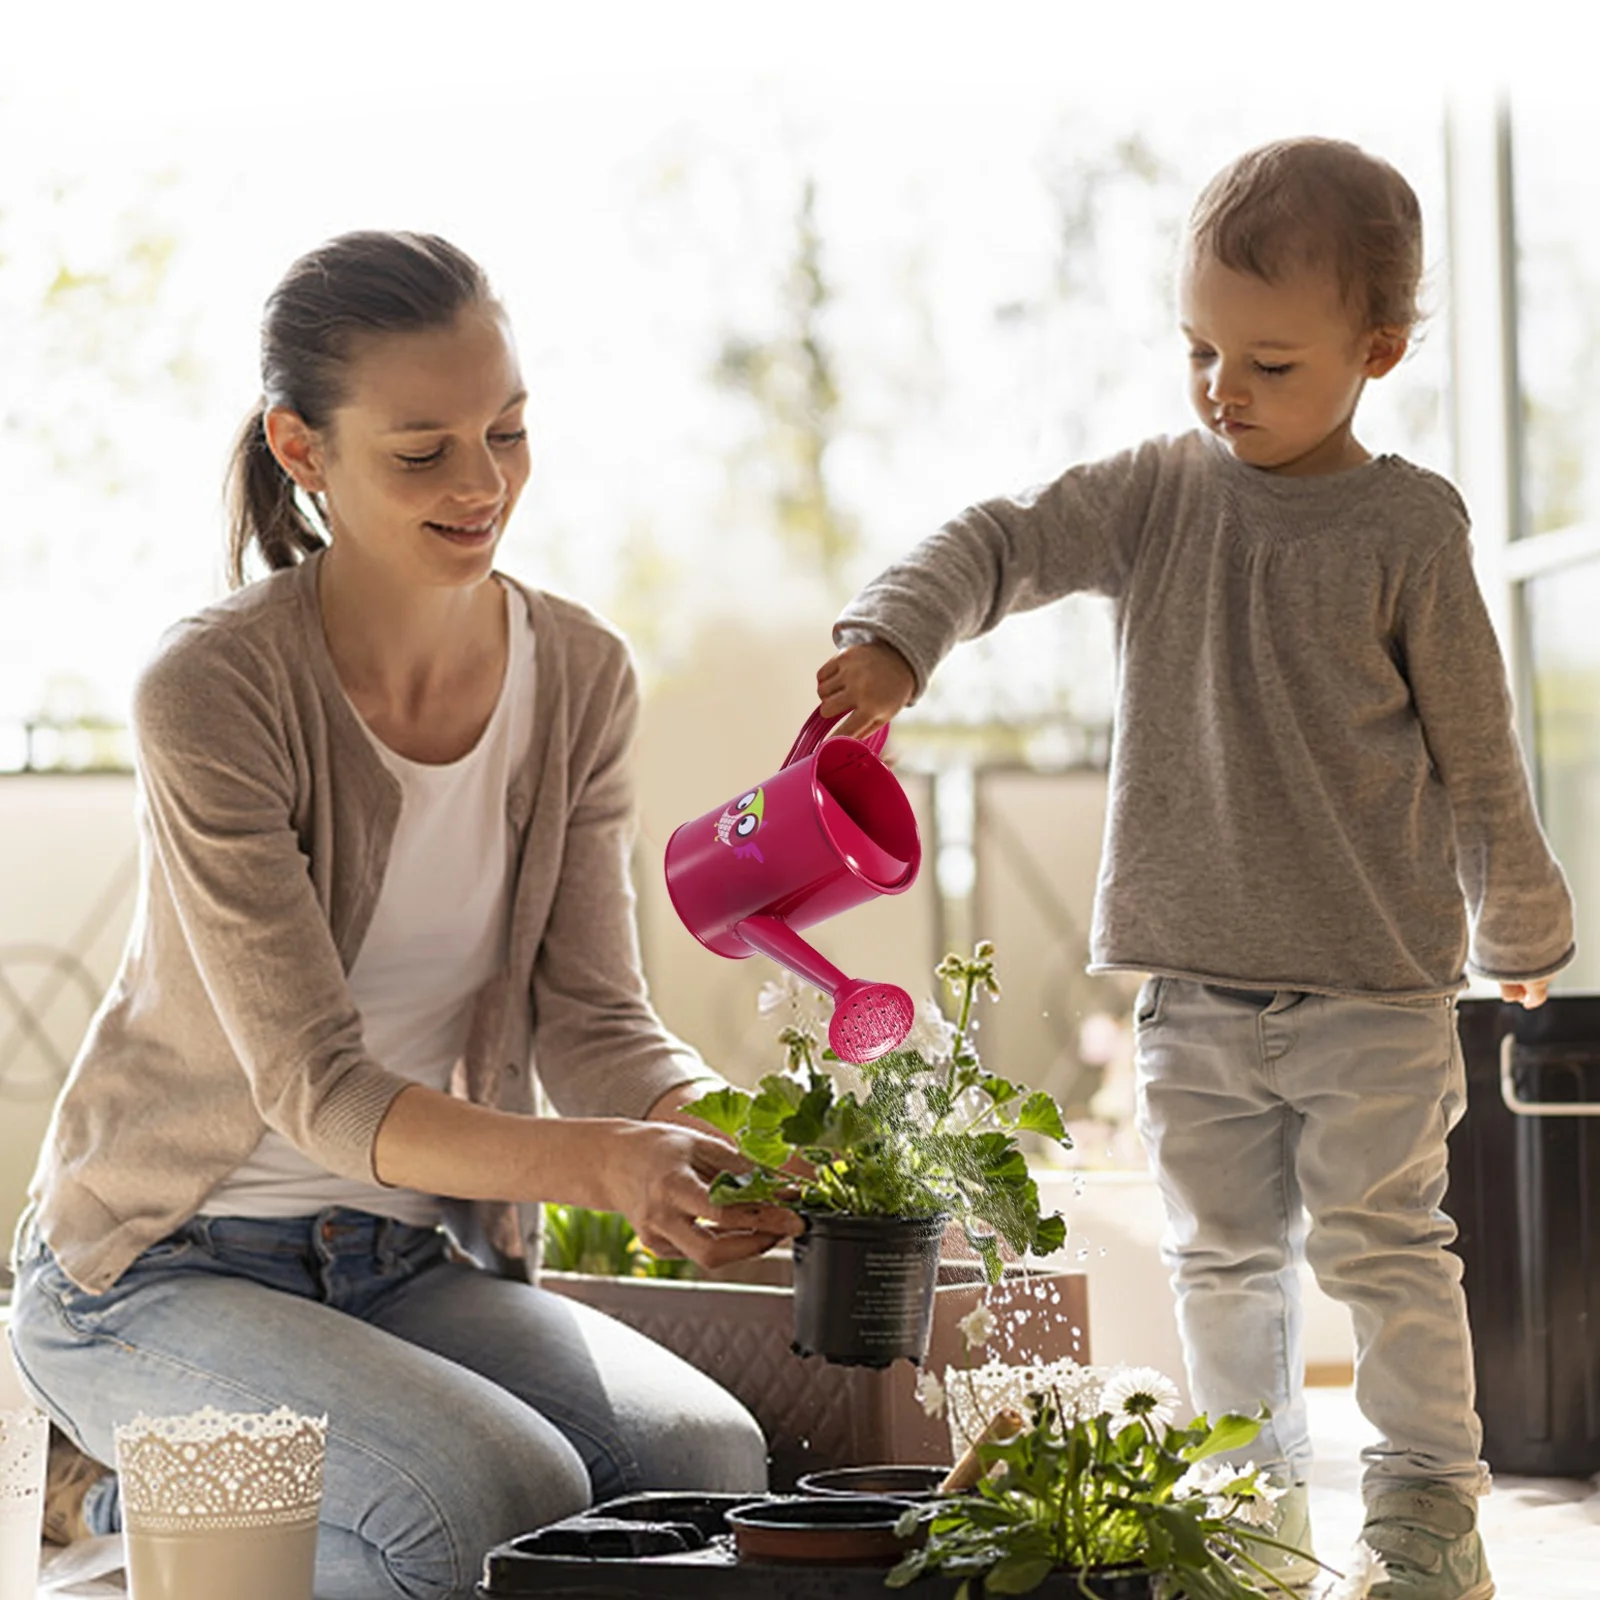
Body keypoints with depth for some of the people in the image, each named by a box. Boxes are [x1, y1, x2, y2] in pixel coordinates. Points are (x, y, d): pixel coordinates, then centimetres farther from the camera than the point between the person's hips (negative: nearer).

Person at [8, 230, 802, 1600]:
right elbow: (315, 1088, -24)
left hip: (415, 1264, 6)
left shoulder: (579, 676, -1)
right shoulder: (213, 690, -19)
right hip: (161, 1272, -6)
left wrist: (730, 1132, -27)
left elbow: (593, 1021, -4)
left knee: (712, 1465, -20)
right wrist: (594, 1165, -39)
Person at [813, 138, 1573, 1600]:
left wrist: (1519, 928, 10)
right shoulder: (1153, 496, 3)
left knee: (1382, 1245, 0)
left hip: (1374, 983, -3)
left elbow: (1475, 746, 2)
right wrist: (894, 640, -28)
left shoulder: (1408, 529, -5)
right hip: (1190, 977, 4)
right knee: (1224, 1255, 12)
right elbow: (1003, 546, -7)